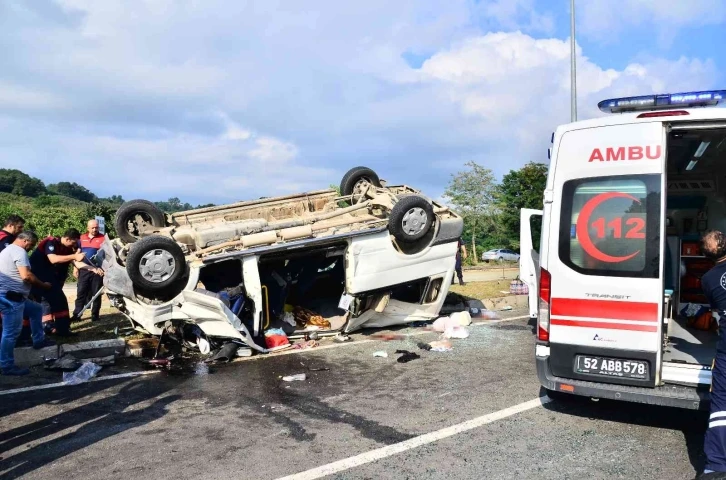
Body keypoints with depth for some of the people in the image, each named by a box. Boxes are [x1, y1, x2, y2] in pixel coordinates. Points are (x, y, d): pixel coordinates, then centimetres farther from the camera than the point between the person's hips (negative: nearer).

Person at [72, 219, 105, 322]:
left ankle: (95, 315, 10)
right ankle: (76, 314, 8)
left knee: (96, 294, 3)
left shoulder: (102, 239, -2)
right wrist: (76, 266, 10)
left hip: (97, 270, -3)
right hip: (84, 270, 3)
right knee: (81, 293, 5)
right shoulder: (82, 238, 10)